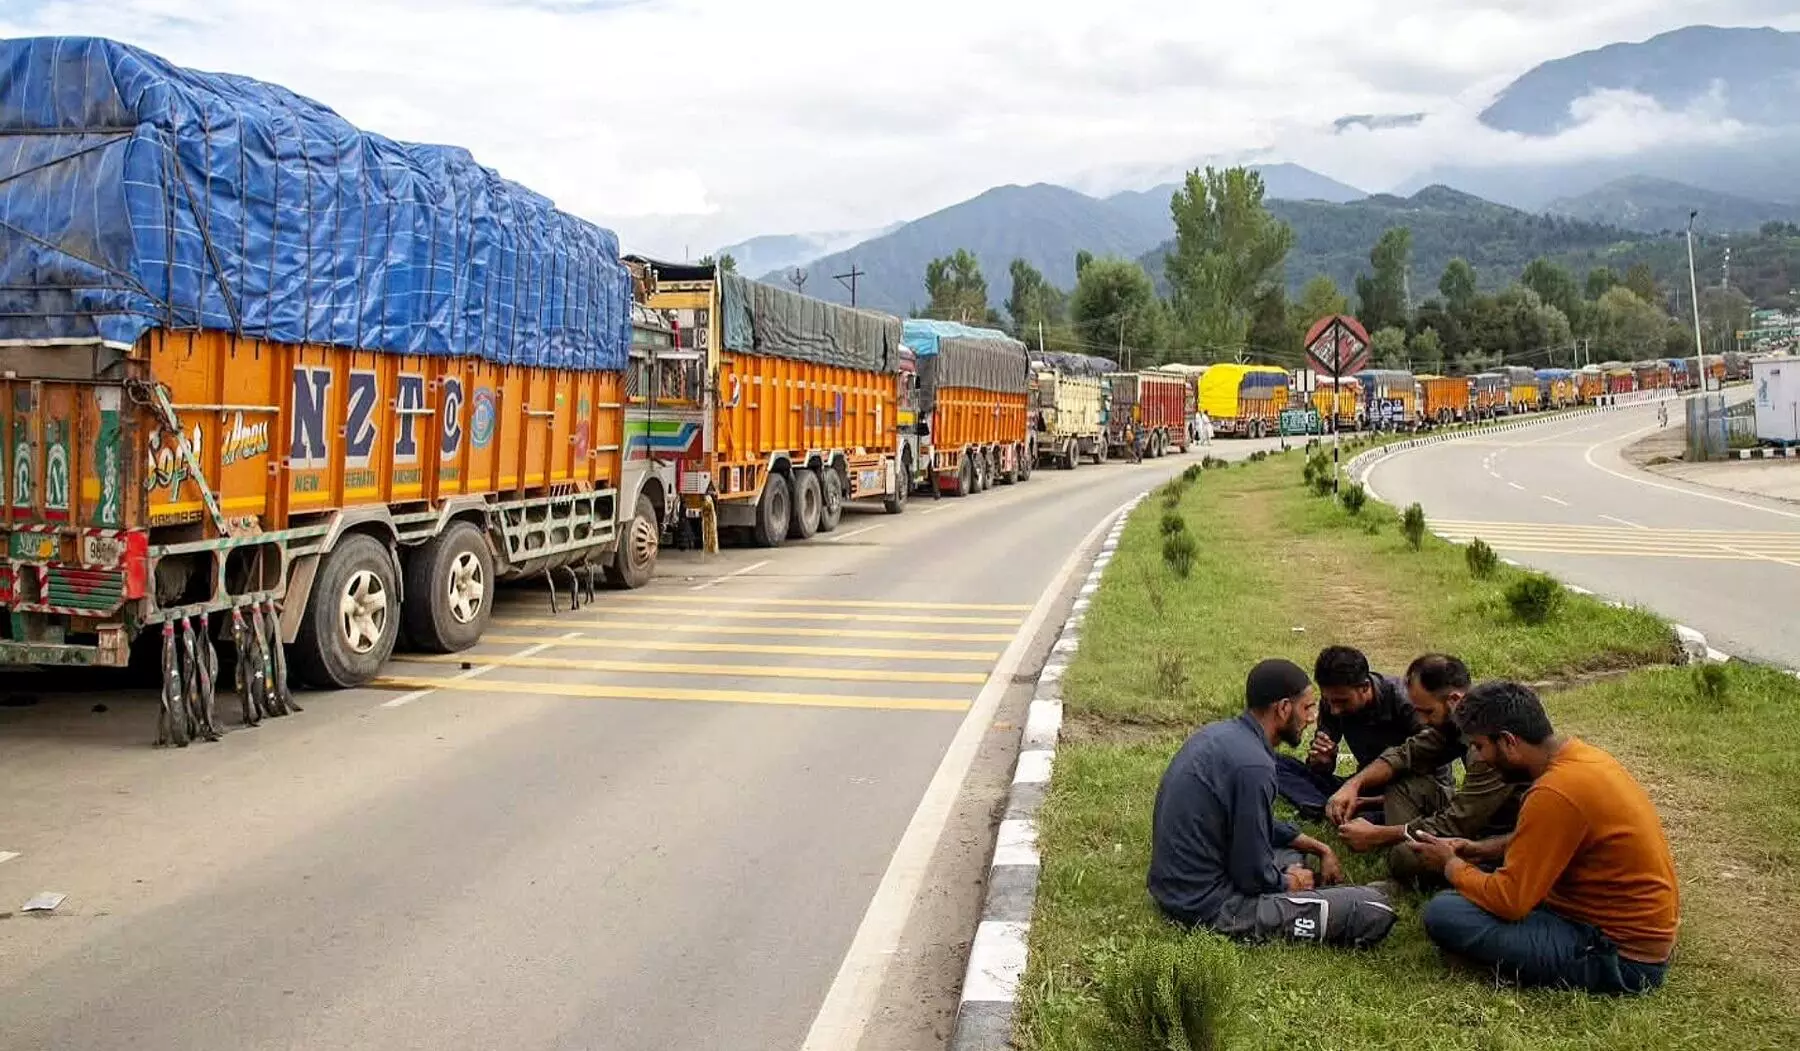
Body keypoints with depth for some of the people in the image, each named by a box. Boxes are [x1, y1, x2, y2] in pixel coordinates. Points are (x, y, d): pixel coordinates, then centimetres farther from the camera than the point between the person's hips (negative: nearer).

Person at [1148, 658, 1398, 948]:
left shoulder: (1219, 733, 7)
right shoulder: (1253, 765, -23)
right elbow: (1253, 876, -18)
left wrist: (1319, 848, 17)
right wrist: (1291, 882, 2)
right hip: (1211, 908, -10)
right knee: (1375, 910, -13)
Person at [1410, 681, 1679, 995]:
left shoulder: (1555, 793, -26)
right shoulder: (1580, 754, 2)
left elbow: (1508, 901, -22)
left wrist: (1450, 865, -5)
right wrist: (1484, 848, 11)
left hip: (1622, 959, -9)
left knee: (1443, 914, -19)